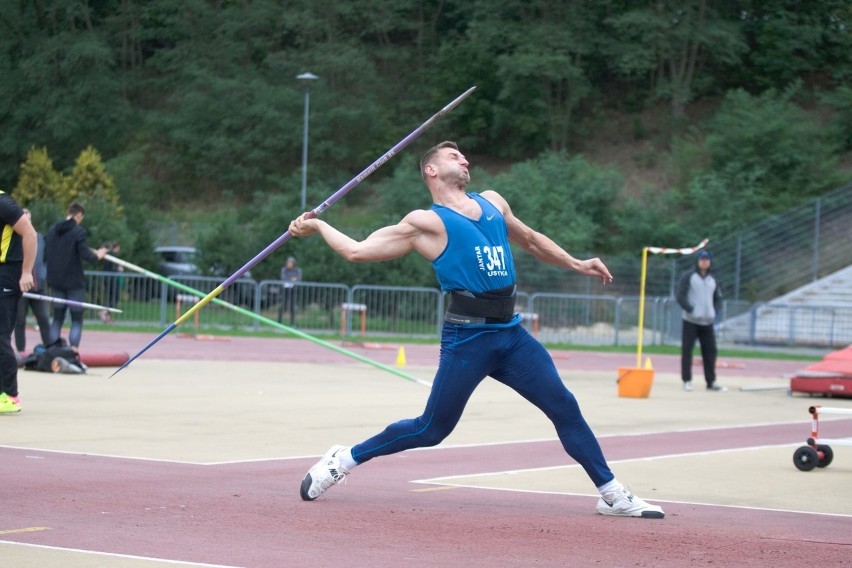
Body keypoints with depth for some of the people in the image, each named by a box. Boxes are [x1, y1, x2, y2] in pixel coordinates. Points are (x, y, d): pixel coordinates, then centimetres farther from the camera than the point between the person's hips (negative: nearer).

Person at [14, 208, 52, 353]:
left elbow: (45, 259, 16)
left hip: (38, 287, 4)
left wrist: (44, 278, 4)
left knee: (44, 319, 3)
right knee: (20, 321, 4)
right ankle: (21, 351, 9)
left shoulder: (39, 238, 10)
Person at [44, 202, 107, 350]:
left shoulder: (51, 231, 6)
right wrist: (97, 255, 1)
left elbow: (44, 255, 9)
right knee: (77, 320, 0)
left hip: (56, 282, 5)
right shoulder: (78, 232, -12)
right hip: (74, 282, -5)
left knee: (57, 319, 12)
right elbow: (86, 255, -19)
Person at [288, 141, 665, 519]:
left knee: (564, 407, 1)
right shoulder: (426, 222, -1)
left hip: (511, 334, 6)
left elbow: (530, 240, 34)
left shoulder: (492, 203, 18)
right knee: (431, 429, -1)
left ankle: (612, 495, 9)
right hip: (467, 338, -6)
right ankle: (342, 460, 16)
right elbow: (357, 251, 1)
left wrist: (576, 265, 32)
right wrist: (317, 226, 1)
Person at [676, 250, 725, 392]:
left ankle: (711, 382, 6)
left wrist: (714, 312, 2)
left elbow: (718, 299, 20)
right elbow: (680, 296, -7)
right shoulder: (688, 277, -1)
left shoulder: (712, 281, 15)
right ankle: (687, 381, 4)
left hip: (707, 322, 4)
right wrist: (691, 310, -16)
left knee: (710, 351, 1)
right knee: (686, 350, -3)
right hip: (690, 321, -4)